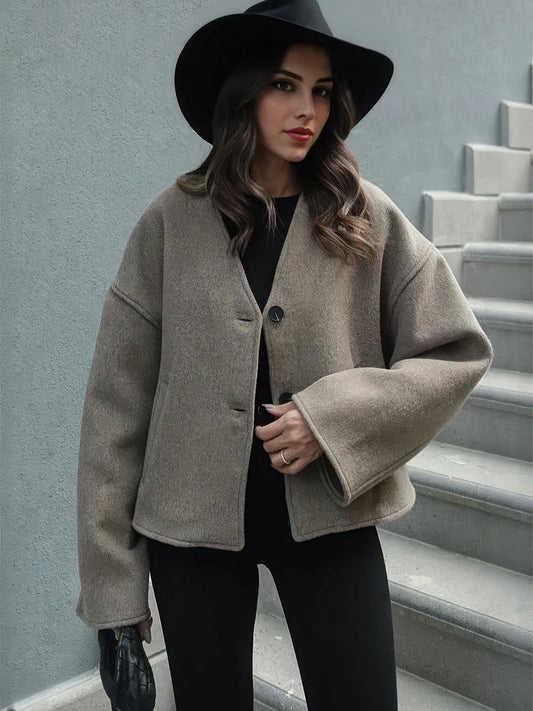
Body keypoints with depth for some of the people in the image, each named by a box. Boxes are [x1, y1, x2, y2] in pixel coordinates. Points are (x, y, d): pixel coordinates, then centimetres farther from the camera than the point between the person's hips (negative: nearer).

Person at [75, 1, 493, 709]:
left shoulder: (367, 217, -2)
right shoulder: (172, 221, -4)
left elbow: (459, 352, -1)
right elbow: (118, 398, -3)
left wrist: (335, 420, -15)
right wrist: (112, 574, -3)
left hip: (331, 516, 1)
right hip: (193, 522, 0)